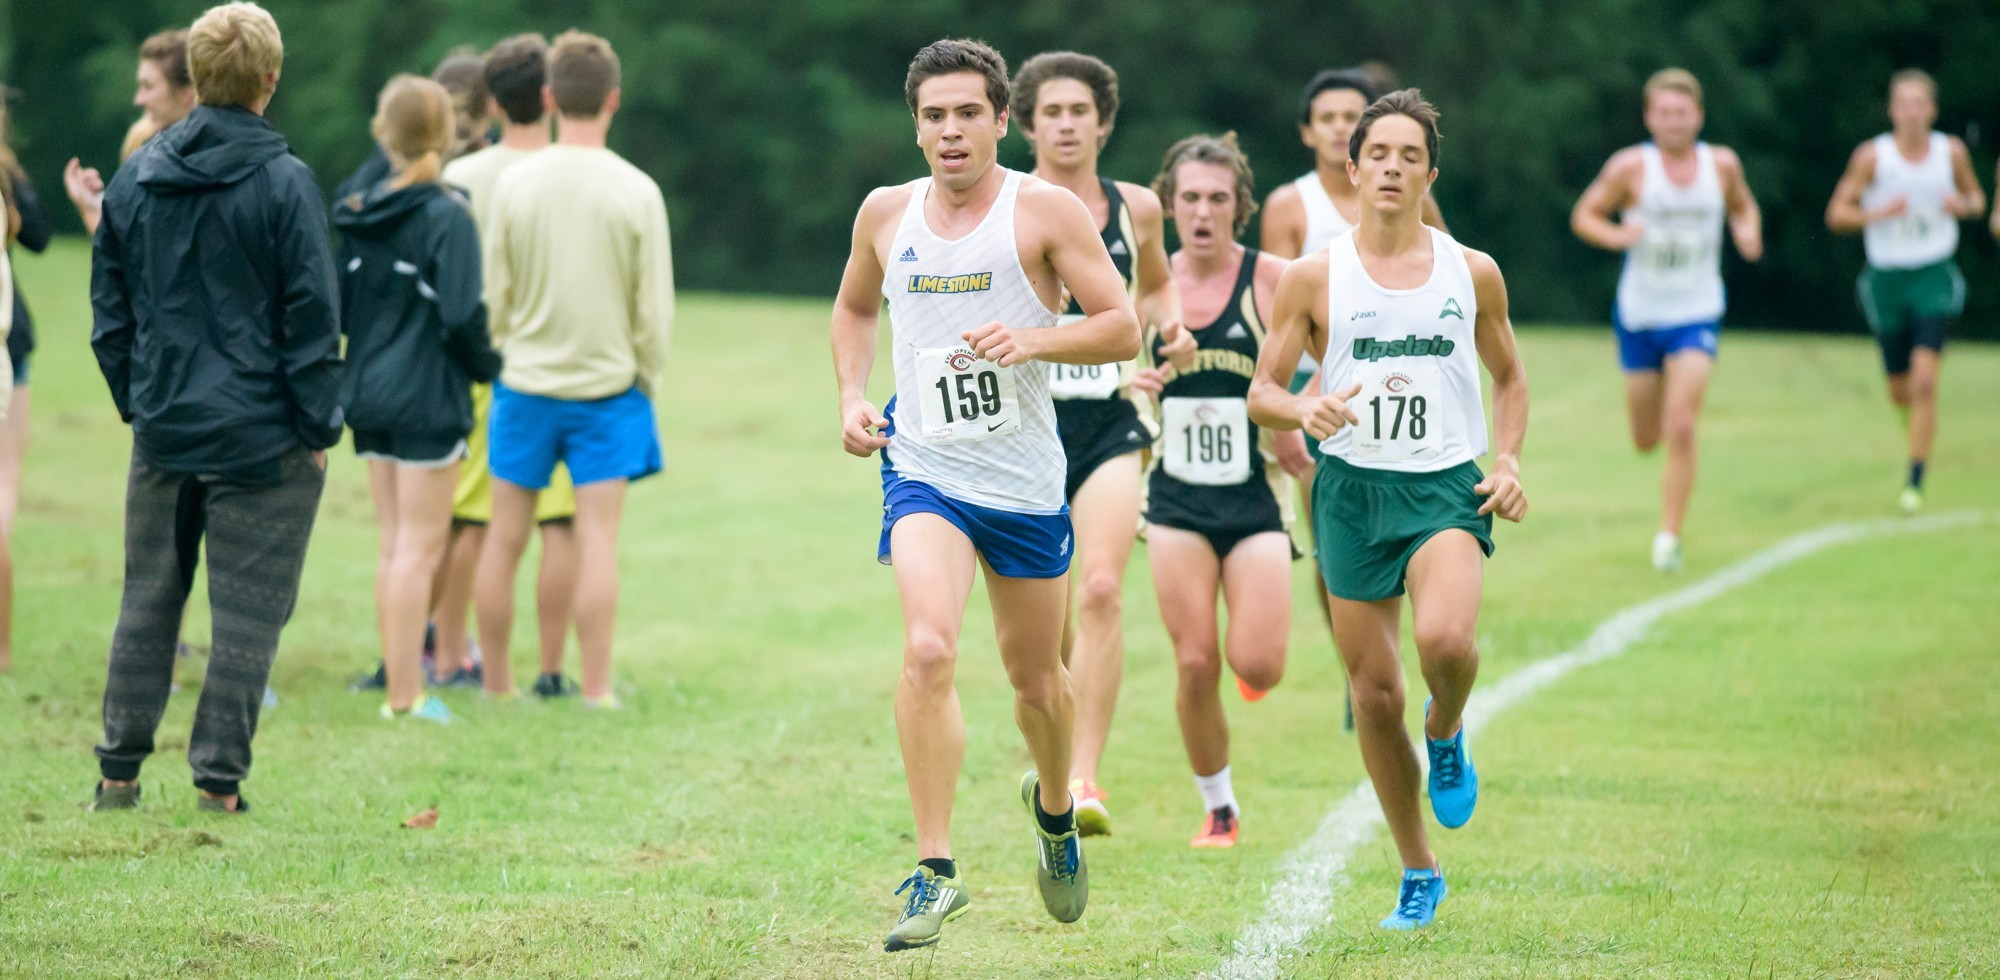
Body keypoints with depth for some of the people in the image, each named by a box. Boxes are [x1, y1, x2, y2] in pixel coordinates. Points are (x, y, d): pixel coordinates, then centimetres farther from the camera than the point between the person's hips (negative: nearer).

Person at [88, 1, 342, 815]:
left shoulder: (135, 179, 4)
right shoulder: (283, 184, -11)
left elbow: (110, 310, 9)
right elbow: (311, 319, -10)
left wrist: (135, 403, 16)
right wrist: (318, 426, -3)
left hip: (164, 432, 5)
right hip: (259, 435, -5)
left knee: (147, 600, 14)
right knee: (245, 612, 2)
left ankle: (119, 770, 16)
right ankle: (219, 779, 2)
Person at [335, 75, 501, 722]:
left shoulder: (360, 214, 6)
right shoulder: (446, 215, -13)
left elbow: (339, 307, 10)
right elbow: (461, 315, -18)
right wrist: (490, 367, -2)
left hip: (370, 395, 6)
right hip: (428, 399, -6)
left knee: (395, 546, 13)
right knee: (420, 548, -3)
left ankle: (398, 686, 15)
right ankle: (407, 695, -3)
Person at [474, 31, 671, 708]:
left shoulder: (514, 184, -5)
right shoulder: (636, 192, -8)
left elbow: (493, 295, 1)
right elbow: (654, 309, -4)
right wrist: (644, 380, 10)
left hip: (526, 384, 1)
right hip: (608, 385, -1)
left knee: (505, 539, 9)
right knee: (596, 539, -1)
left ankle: (496, 684, 16)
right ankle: (596, 690, -3)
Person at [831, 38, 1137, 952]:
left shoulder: (1046, 210, -6)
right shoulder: (886, 213, 5)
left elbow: (1122, 329, -7)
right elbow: (853, 307, 24)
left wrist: (1031, 339, -24)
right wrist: (852, 397, 8)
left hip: (1025, 480, 0)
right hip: (924, 469, 0)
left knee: (1035, 677, 14)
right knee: (927, 649, -23)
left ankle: (1054, 807, 48)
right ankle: (934, 871, -20)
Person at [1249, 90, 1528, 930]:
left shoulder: (1472, 273, 5)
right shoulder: (1314, 277, 1)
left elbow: (1508, 377, 18)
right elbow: (1261, 392, 4)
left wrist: (1509, 460, 2)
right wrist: (1304, 411, -18)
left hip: (1446, 485, -1)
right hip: (1353, 489, 1)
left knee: (1444, 638, -30)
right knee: (1375, 694, 3)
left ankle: (1447, 733, 7)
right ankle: (1418, 874, 20)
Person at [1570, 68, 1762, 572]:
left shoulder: (1722, 165, -2)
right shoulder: (1631, 166, -9)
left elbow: (1742, 206, 17)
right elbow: (1584, 215, -2)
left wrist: (1747, 231, -5)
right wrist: (1616, 235, -23)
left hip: (1696, 313, 0)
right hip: (1639, 315, 0)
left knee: (1680, 429, -17)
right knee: (1646, 440, 10)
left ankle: (1669, 537, -10)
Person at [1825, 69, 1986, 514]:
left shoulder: (1952, 152, -3)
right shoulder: (1872, 156, -8)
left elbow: (1976, 198, 14)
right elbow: (1836, 214, -5)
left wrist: (1964, 206, -10)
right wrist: (1879, 213, -23)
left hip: (1935, 278, -1)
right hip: (1887, 279, 1)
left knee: (1924, 381, -17)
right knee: (1900, 391, 10)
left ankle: (1915, 481, -12)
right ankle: (1917, 428, 48)